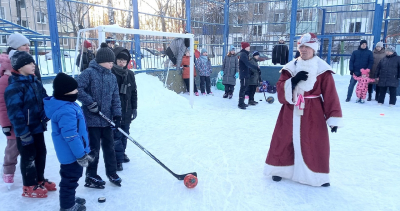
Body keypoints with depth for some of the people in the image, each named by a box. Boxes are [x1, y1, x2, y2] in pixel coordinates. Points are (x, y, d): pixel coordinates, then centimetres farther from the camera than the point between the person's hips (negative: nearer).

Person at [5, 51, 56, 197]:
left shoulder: (35, 82, 6)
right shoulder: (14, 87, -20)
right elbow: (14, 113, -23)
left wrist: (46, 115, -2)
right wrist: (24, 133, -22)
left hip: (37, 126, 8)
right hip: (25, 130, -8)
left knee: (41, 152, 17)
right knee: (28, 156, 5)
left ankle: (40, 180, 34)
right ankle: (29, 187, 21)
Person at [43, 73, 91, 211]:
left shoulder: (67, 104, 5)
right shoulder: (66, 111, -29)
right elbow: (71, 136, -29)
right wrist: (81, 155, -22)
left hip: (71, 152, 11)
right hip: (71, 153, -11)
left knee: (72, 177, 26)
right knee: (71, 178, 7)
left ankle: (69, 198, 44)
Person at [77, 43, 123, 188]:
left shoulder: (112, 77, 8)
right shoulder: (89, 73, -10)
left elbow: (115, 97, 8)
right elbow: (78, 89, -18)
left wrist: (117, 115, -1)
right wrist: (91, 103, -18)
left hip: (106, 119, 6)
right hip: (92, 119, -6)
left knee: (109, 146, 14)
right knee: (94, 148, 4)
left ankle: (112, 172, 31)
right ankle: (91, 177, 22)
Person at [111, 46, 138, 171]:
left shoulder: (130, 75, 7)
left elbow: (134, 93, 13)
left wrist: (134, 108, 12)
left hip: (127, 111, 6)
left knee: (124, 134, 18)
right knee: (116, 136, -2)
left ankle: (121, 153, 36)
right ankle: (118, 160, 7)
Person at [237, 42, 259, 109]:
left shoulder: (244, 54, 17)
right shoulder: (243, 54, -15)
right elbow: (248, 64, -23)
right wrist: (256, 67, -17)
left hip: (245, 74, 11)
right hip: (244, 74, -11)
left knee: (244, 88, 15)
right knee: (243, 88, -8)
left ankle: (242, 103, 23)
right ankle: (240, 104, -5)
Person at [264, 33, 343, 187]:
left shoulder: (322, 69, -4)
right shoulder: (291, 67, 4)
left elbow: (330, 95, -7)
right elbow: (280, 88, -2)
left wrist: (333, 118, -11)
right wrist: (293, 81, -20)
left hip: (313, 113, -2)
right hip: (291, 111, 3)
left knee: (314, 144, 3)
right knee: (284, 141, 7)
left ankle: (318, 176, 22)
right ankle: (280, 169, 26)